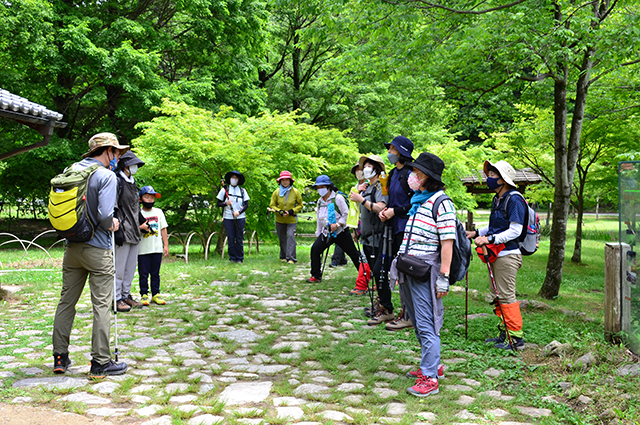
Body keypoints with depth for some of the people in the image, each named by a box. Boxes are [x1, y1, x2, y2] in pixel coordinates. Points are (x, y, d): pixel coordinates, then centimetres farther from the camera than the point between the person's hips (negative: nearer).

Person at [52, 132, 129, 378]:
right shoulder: (106, 176, -13)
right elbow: (104, 214, -22)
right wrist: (112, 225, -3)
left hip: (72, 247, 7)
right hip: (98, 249, -7)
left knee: (66, 301, 14)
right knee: (102, 305, 0)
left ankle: (60, 357, 21)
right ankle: (101, 362, 4)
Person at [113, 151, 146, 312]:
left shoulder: (132, 182, 19)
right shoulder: (117, 181, -9)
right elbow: (112, 208, -15)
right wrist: (117, 230, -19)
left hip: (134, 232, 9)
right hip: (123, 231, -9)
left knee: (131, 266, 12)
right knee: (119, 266, -4)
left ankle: (126, 295, 21)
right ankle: (117, 299, 2)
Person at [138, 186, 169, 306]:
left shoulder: (158, 212, 11)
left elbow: (163, 229, 12)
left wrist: (166, 245, 8)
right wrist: (140, 227, -21)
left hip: (157, 248, 3)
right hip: (143, 249, -2)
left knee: (155, 273, 8)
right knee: (143, 273, 2)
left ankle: (155, 294, 15)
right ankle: (144, 294, 11)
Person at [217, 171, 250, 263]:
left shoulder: (242, 191, 9)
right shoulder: (224, 190, 5)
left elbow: (246, 204, 6)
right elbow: (219, 204, 6)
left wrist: (239, 212, -10)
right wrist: (226, 203, -15)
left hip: (240, 218, 1)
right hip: (228, 218, -1)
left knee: (240, 239, 1)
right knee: (231, 238, 0)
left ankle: (240, 258, 8)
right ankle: (232, 258, 9)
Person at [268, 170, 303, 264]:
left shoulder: (296, 192, -6)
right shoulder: (276, 192, -4)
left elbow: (300, 205, 2)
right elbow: (272, 205, 2)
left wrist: (291, 211, -14)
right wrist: (280, 211, -15)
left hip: (292, 219, -2)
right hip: (279, 220, 2)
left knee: (290, 236, -15)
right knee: (282, 238, 10)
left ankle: (291, 258, -15)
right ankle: (283, 257, 23)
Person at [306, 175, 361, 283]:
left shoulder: (338, 198, -10)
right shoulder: (320, 201, 11)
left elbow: (346, 214, -10)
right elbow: (319, 219, 19)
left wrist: (337, 224, -23)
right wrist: (318, 233, 17)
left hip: (340, 232, -6)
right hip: (326, 232, 6)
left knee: (353, 254, 0)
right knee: (315, 249, -9)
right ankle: (316, 276, 1)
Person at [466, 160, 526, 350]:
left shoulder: (514, 200, -13)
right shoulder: (497, 199, 15)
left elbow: (515, 230, -19)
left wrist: (489, 239, -24)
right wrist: (476, 233, 11)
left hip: (508, 255, -10)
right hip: (497, 254, 10)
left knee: (506, 296, -6)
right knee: (498, 295, 14)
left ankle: (516, 338, 1)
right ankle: (504, 333, 24)